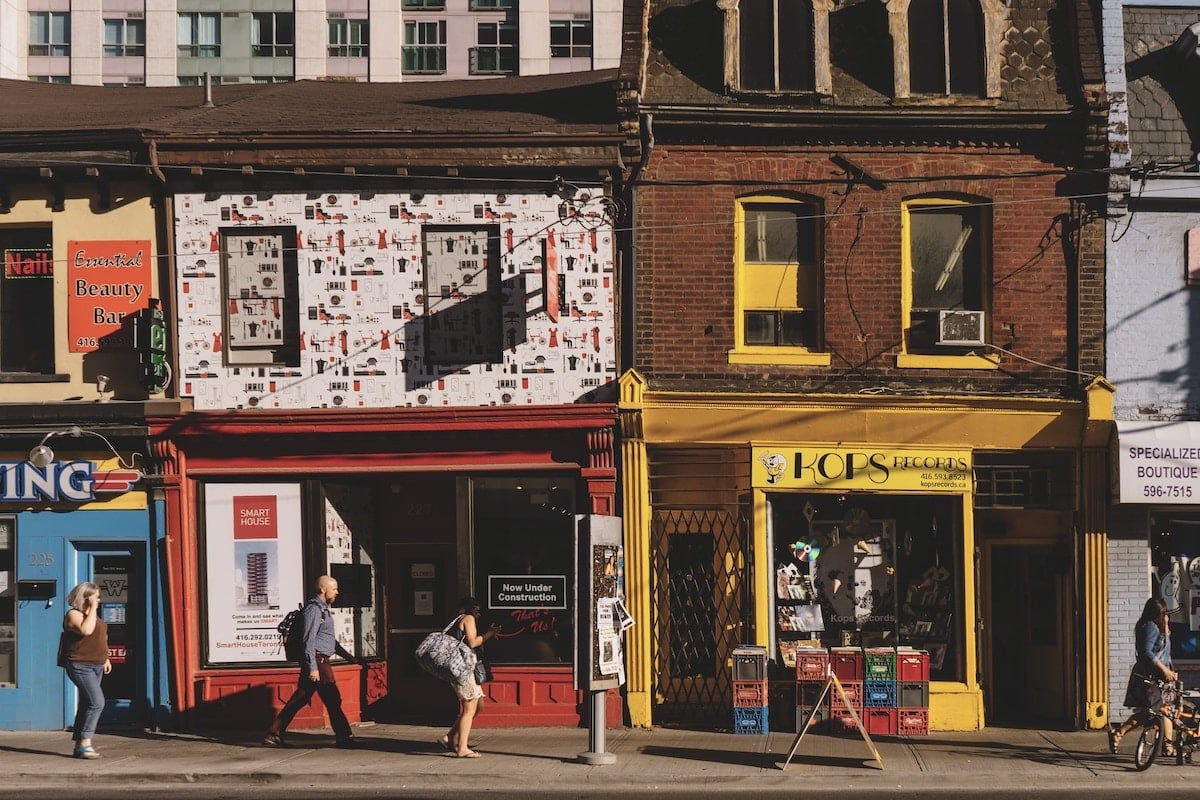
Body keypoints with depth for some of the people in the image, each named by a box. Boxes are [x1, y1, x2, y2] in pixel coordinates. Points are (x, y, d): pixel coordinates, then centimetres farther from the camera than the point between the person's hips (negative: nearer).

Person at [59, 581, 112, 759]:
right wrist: (93, 609, -22)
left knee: (87, 704, 9)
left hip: (96, 666, 9)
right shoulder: (73, 615, -11)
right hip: (80, 666, -9)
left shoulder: (92, 614, 16)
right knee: (97, 701, -19)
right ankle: (85, 743, -17)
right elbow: (86, 630, -30)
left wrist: (105, 658, 23)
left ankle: (79, 745, 13)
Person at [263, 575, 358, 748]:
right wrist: (313, 668, -23)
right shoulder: (314, 609, -13)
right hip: (317, 661, -10)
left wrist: (347, 655, 30)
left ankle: (273, 734, 9)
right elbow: (309, 640, -19)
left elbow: (329, 638, 31)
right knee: (333, 700, -4)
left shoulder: (323, 608, 20)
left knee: (299, 699, 9)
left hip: (319, 661, 10)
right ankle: (344, 737, 3)